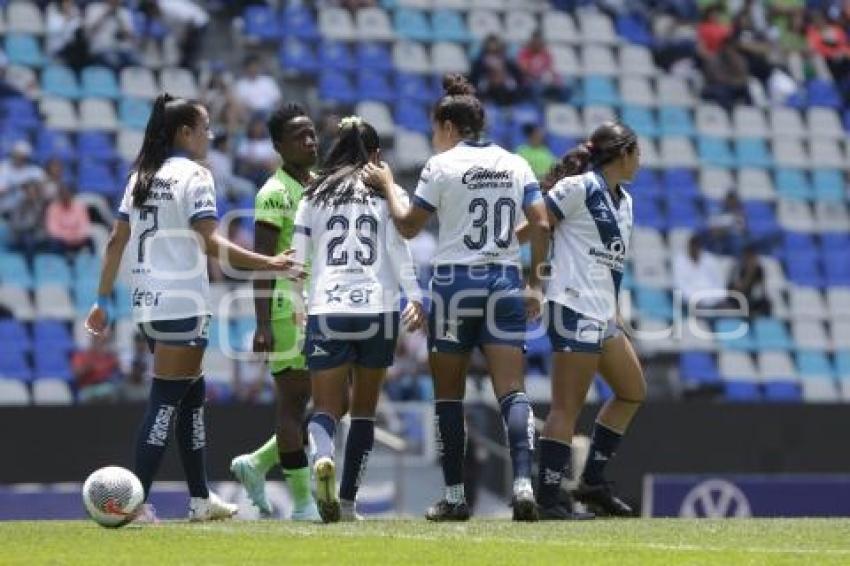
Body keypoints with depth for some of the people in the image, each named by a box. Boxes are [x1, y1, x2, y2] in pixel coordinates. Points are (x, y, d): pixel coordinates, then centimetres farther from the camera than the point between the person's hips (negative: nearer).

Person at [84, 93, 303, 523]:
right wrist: (269, 264, -19)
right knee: (167, 400, -6)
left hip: (147, 303, 8)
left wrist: (103, 300, 16)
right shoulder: (193, 175, -9)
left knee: (192, 392, 17)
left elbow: (116, 242, 12)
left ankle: (201, 499, 20)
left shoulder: (141, 176, 13)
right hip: (182, 303, -8)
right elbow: (211, 244, -18)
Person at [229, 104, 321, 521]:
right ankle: (302, 500, 0)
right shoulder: (275, 193, -9)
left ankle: (256, 464, 20)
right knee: (294, 401, -4)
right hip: (287, 309, -8)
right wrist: (262, 324, -20)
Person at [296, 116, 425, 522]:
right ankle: (348, 502, 9)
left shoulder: (315, 195, 11)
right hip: (378, 310, 0)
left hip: (326, 310, 0)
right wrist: (415, 298, -7)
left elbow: (298, 257, 7)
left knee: (325, 407, 1)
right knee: (364, 409, 13)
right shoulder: (387, 192, 7)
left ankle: (322, 458, -33)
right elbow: (399, 249, -5)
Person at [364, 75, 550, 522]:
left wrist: (388, 185, 19)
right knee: (512, 391, -3)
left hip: (455, 283, -3)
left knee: (448, 394, 8)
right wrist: (534, 281, 10)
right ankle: (523, 482, -21)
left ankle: (454, 496, 8)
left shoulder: (442, 165, -3)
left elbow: (408, 226, 3)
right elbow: (541, 225, 3)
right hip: (504, 283, 3)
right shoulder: (515, 165, 8)